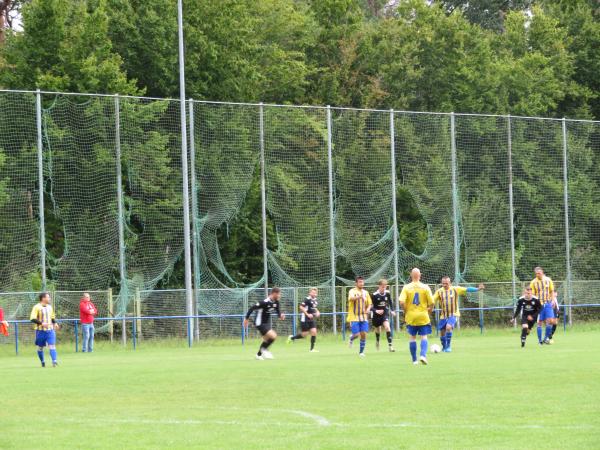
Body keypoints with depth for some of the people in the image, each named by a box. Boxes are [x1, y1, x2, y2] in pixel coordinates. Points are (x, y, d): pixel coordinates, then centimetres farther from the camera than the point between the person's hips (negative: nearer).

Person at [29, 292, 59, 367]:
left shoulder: (49, 307, 12)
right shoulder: (37, 307, -9)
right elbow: (32, 319, -16)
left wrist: (55, 323, 8)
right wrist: (41, 323, -26)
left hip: (50, 330, 4)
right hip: (40, 330, -4)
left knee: (52, 345, -11)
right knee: (40, 347, 7)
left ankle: (54, 361, -19)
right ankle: (42, 362, 23)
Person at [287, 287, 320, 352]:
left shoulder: (315, 300, 9)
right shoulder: (307, 299, -16)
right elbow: (301, 307, -21)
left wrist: (317, 312, 8)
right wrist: (307, 314, -23)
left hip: (312, 319, 7)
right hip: (305, 319, -7)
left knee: (314, 332, -6)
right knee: (304, 334, -2)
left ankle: (312, 348, 1)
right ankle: (292, 338, 24)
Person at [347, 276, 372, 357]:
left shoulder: (366, 292, 11)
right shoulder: (352, 291, -5)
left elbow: (369, 304, 18)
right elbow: (351, 298, -27)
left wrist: (368, 309, -5)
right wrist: (359, 297, -47)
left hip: (363, 317, 4)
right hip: (354, 317, -4)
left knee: (364, 334, -4)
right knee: (356, 334, -10)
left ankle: (361, 352, 9)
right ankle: (351, 338, 27)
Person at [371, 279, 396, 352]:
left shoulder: (387, 293, -6)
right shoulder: (374, 295, -16)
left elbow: (390, 302, 11)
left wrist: (392, 310, -1)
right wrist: (376, 311, -28)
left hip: (385, 314, 1)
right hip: (377, 315, -1)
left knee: (387, 326, -22)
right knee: (378, 330, 15)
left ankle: (390, 345, -23)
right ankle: (377, 341, 49)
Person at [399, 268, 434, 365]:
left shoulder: (406, 287, -5)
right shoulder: (425, 287, -5)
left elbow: (401, 302, -14)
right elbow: (431, 303, -7)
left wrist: (406, 311, 3)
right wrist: (430, 310, 13)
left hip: (411, 317, 1)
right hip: (423, 317, -1)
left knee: (412, 337, 11)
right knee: (424, 336, 5)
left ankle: (414, 360, 12)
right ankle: (423, 355, -17)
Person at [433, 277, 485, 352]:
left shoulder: (455, 289, -5)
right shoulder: (439, 291, -2)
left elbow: (467, 289, -8)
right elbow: (433, 300, -6)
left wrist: (477, 289, -17)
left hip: (453, 315, -3)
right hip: (443, 315, 3)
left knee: (448, 327, -27)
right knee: (442, 332, 6)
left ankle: (448, 346, -13)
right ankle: (444, 347, 32)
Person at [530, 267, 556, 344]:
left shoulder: (548, 280, 4)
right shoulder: (533, 282, -3)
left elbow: (552, 291, 13)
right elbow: (532, 295, -2)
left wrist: (552, 300, 1)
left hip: (548, 303, 2)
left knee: (550, 321, -9)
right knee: (539, 323, -1)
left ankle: (546, 337, 7)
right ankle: (540, 341, 6)